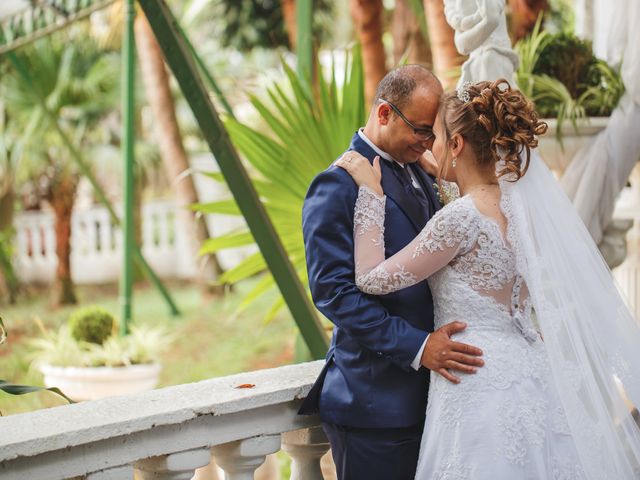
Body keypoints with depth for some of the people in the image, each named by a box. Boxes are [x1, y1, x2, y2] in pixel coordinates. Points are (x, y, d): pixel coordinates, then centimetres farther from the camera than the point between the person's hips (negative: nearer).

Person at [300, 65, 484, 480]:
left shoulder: (418, 176, 13)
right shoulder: (338, 185, -13)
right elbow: (332, 290, -20)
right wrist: (417, 346, -23)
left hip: (425, 394, 8)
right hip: (377, 399, -8)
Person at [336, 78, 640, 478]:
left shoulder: (463, 216, -20)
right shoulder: (518, 203, 3)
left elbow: (373, 279, -15)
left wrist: (370, 192, -7)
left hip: (480, 388, -8)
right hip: (527, 377, 8)